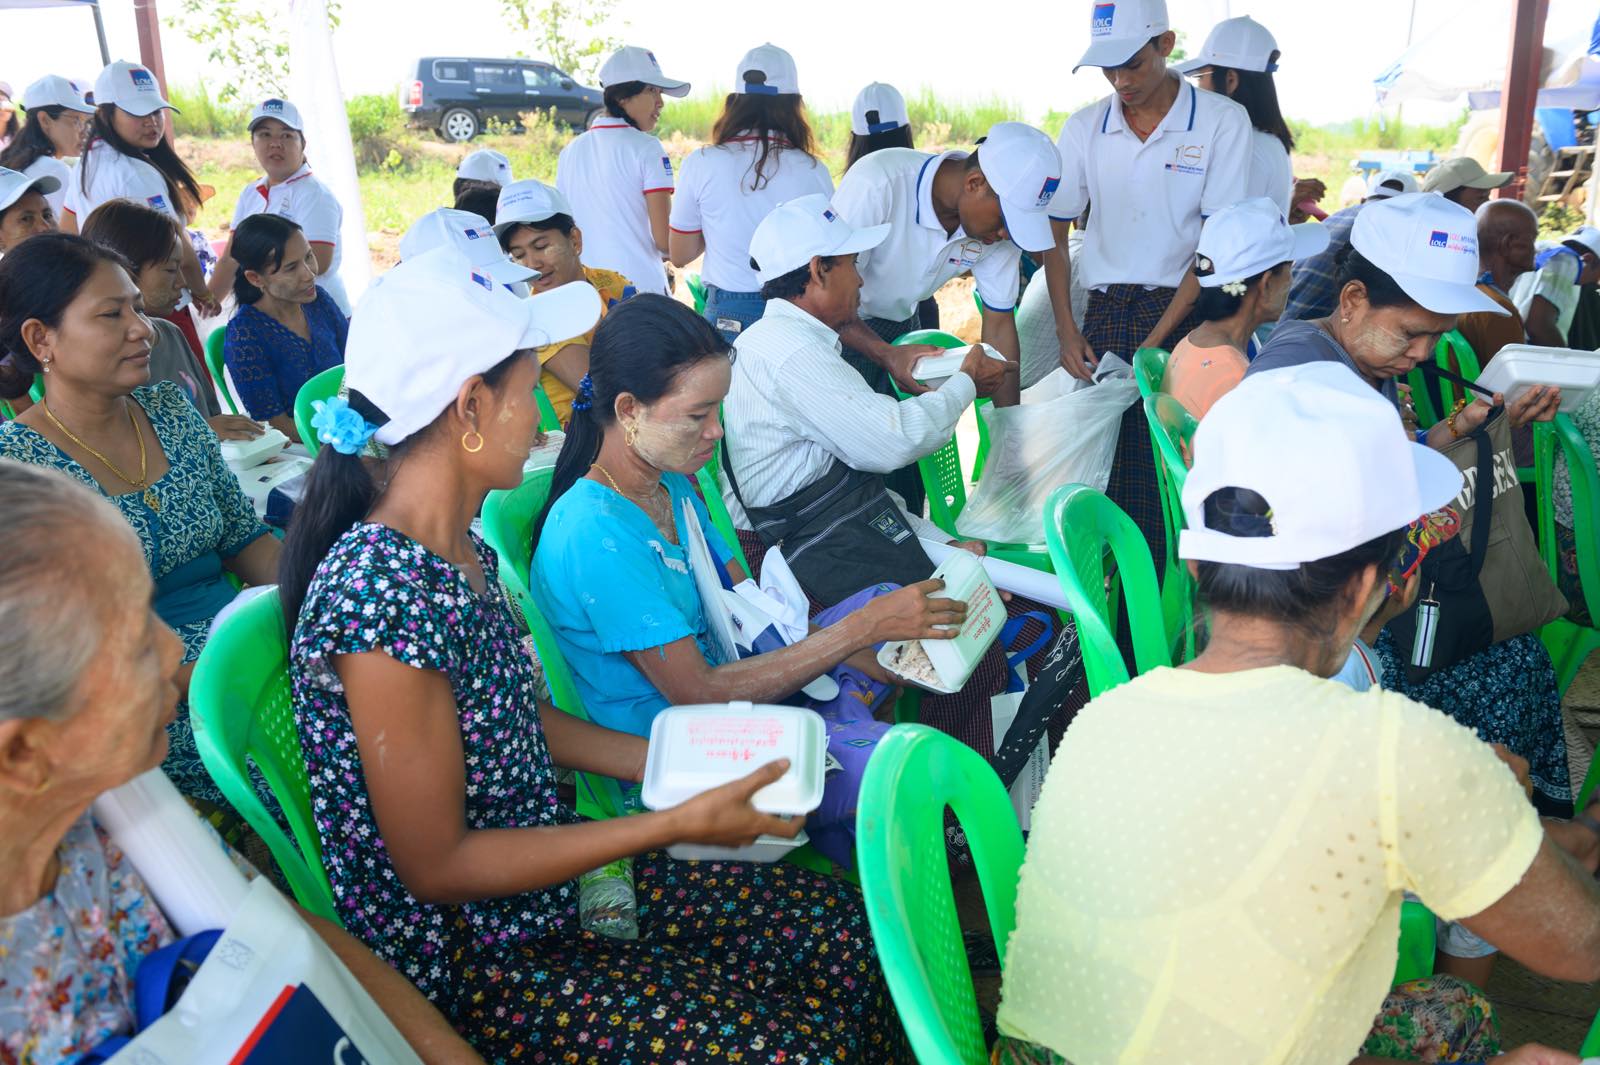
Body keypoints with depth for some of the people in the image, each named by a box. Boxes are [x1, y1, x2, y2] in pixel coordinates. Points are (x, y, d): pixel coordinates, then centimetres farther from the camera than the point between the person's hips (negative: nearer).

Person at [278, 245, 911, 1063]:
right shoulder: (380, 595, -28)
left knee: (846, 933, 4)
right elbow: (437, 866, -22)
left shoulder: (460, 550, -1)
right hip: (465, 961, -8)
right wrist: (679, 823, -21)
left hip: (552, 878, 8)